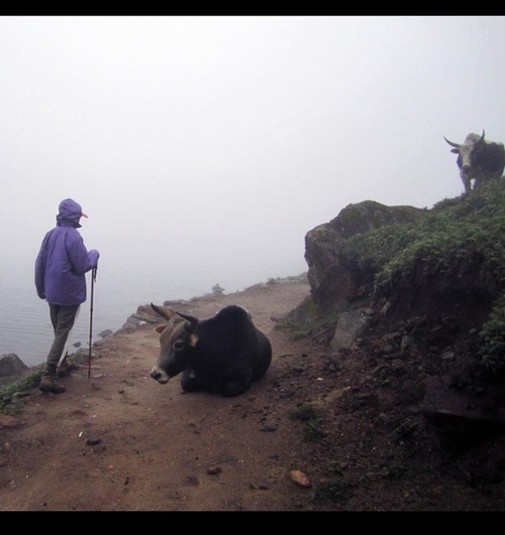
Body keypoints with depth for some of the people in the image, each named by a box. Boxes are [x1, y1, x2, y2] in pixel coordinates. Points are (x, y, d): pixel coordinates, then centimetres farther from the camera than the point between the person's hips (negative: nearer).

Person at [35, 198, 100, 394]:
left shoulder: (50, 235, 5)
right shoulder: (73, 236, -16)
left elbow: (39, 264, 9)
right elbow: (82, 266, -16)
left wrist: (41, 289, 19)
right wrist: (94, 254, 3)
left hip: (52, 293, 7)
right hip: (70, 294, -7)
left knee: (58, 331, 20)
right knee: (62, 333, -3)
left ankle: (58, 368, 34)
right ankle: (48, 375, -8)